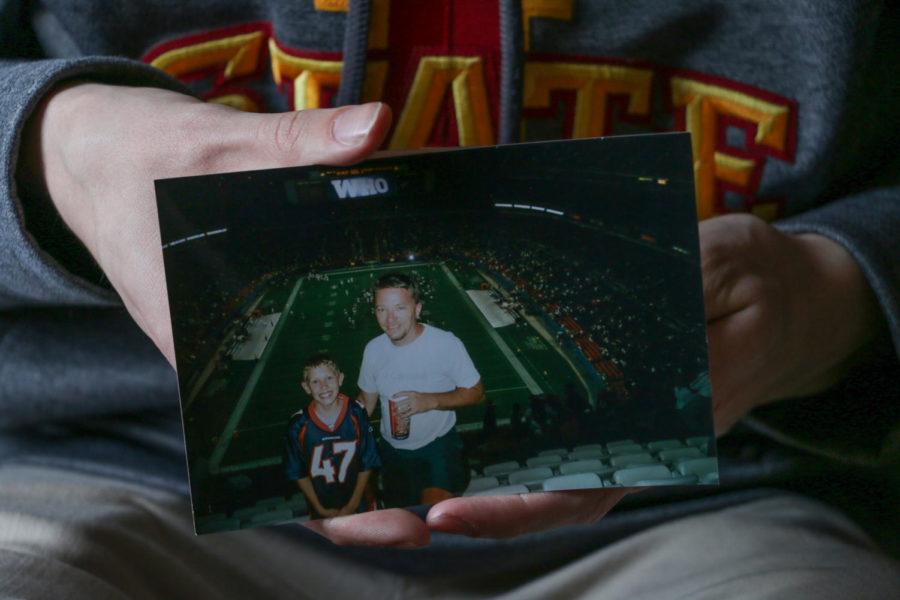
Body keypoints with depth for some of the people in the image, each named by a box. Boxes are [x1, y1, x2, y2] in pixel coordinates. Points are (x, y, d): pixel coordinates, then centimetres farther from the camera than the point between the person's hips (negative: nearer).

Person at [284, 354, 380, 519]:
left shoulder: (356, 414, -17)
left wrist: (352, 505, -9)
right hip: (322, 508, 0)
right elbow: (298, 474, -7)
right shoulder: (299, 425, -18)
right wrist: (320, 509, -8)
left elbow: (367, 464, -8)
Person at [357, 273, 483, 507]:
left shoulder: (446, 344, -20)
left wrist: (431, 401, -28)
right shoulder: (373, 349, -6)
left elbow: (475, 392, -14)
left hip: (438, 444, -5)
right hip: (392, 450, 5)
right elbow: (367, 399, 9)